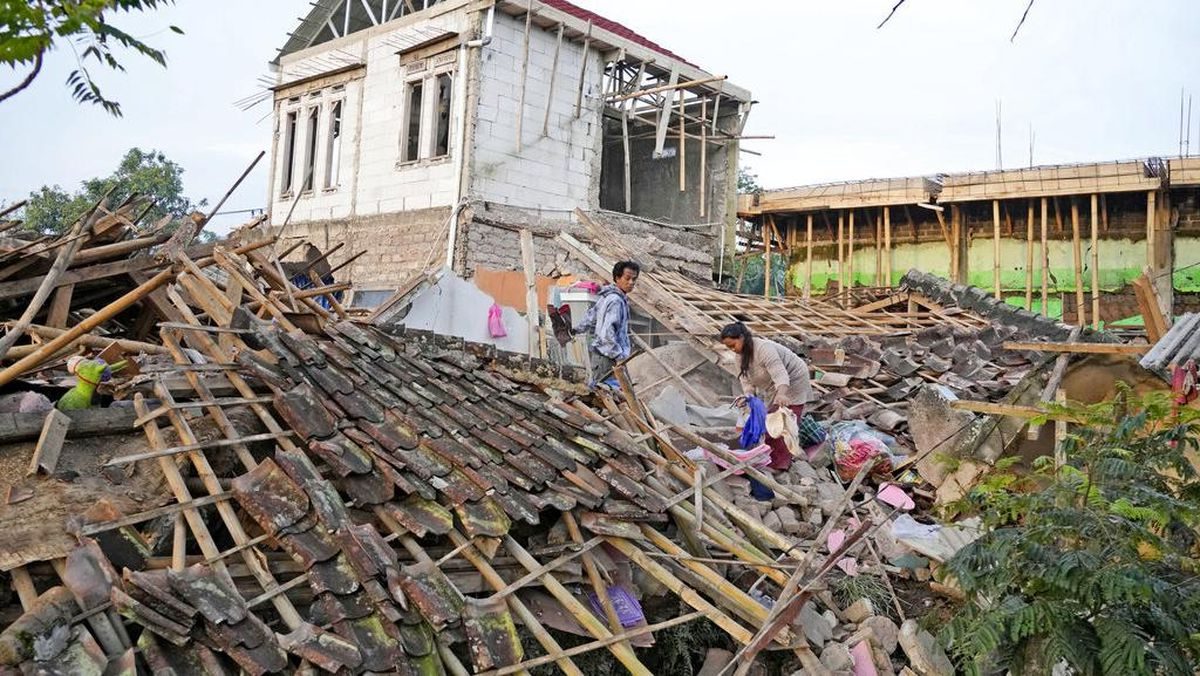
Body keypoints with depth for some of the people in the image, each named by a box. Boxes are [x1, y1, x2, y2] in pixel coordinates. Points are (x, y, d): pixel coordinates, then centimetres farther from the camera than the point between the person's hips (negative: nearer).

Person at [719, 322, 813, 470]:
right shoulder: (740, 355, -4)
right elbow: (747, 380, -5)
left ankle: (781, 463, -7)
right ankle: (772, 458, 16)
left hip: (791, 382, -9)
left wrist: (782, 394, -56)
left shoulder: (764, 348, -31)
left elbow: (780, 374, -41)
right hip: (772, 388, 9)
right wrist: (748, 396, -23)